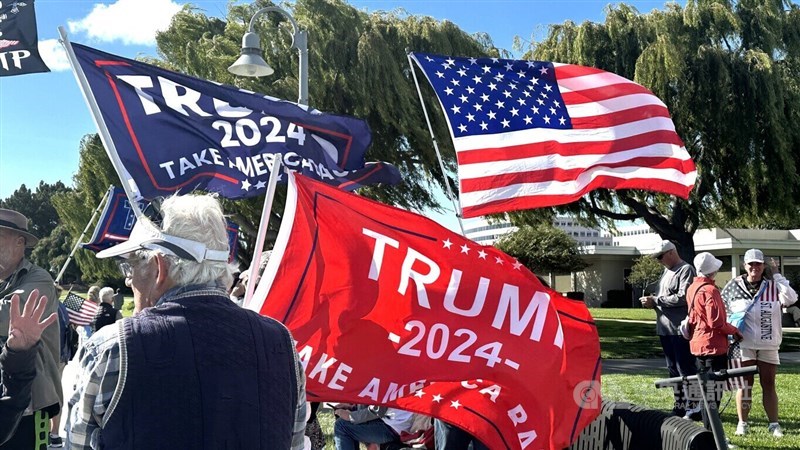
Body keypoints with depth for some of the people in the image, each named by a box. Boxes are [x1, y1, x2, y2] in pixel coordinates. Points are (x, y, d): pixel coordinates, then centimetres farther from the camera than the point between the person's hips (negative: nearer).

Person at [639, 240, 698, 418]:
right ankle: (680, 406, 23)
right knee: (673, 369, 14)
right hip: (665, 329, 9)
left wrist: (656, 300, -15)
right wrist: (652, 302, 2)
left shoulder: (686, 270, -10)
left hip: (680, 329, -9)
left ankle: (694, 408, -1)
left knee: (686, 369, -6)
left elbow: (683, 298, -20)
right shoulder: (667, 271, 18)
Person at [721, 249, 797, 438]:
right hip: (744, 344, -1)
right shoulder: (734, 286, 0)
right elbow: (720, 308, 11)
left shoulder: (772, 286, 0)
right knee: (744, 384, 4)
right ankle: (742, 423, 11)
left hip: (769, 344, 1)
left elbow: (791, 298, -18)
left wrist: (777, 275, -13)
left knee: (769, 384, 8)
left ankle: (774, 424, 14)